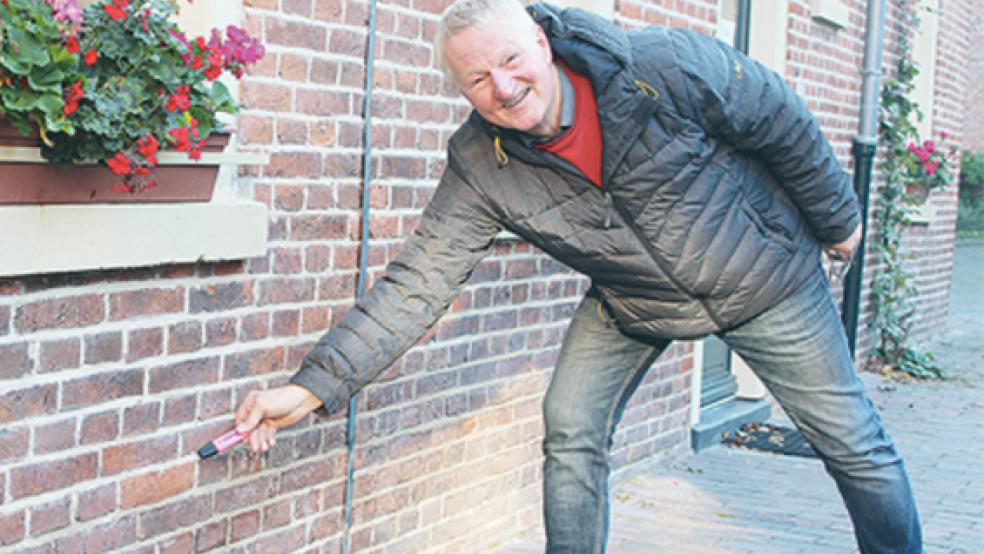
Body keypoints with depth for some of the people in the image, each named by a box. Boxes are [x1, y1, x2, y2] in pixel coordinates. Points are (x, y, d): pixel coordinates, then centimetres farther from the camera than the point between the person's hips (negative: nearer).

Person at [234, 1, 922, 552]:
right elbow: (418, 281, -23)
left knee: (851, 439, 5)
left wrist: (837, 219, -1)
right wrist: (313, 386, -31)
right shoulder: (481, 167, -23)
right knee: (572, 432, -6)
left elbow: (783, 124, -15)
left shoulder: (666, 67, -31)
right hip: (632, 305, 3)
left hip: (760, 273, -2)